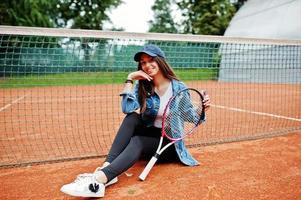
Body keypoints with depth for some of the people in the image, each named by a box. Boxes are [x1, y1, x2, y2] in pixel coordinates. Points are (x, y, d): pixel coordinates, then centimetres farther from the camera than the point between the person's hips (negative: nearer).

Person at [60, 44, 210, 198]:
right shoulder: (142, 86, -2)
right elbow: (127, 109, -19)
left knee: (137, 142, -33)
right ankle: (106, 166, -38)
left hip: (169, 143, -3)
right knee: (132, 117, -27)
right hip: (147, 135, 3)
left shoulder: (178, 87, -9)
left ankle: (99, 179, -48)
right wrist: (130, 79, -18)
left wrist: (202, 108, -24)